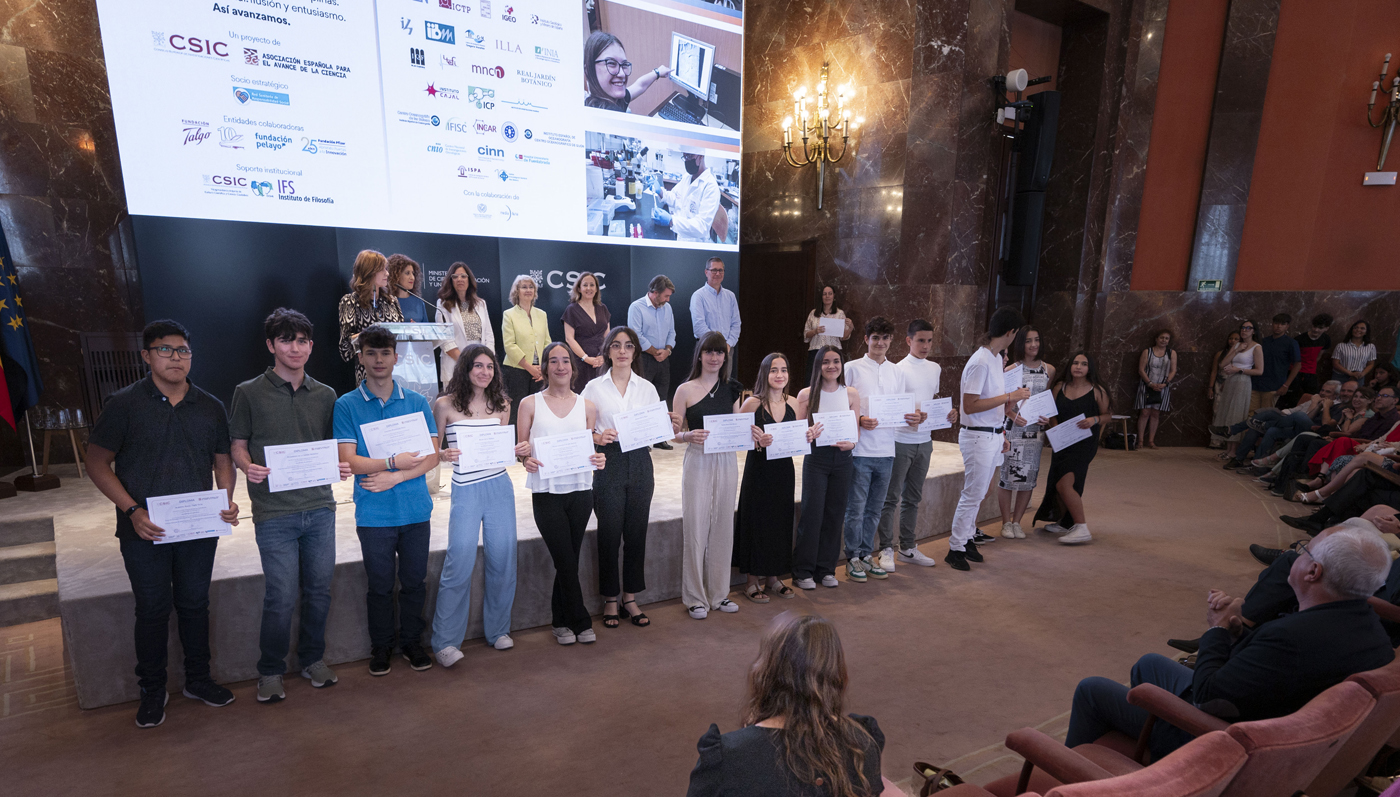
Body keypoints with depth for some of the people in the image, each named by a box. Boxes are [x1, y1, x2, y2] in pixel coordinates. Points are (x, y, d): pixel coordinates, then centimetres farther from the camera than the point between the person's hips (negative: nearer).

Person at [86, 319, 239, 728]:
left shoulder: (210, 407, 6)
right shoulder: (124, 404, -4)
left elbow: (223, 460, 10)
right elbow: (97, 463, -3)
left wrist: (227, 501, -7)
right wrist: (132, 510, -15)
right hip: (145, 530, -2)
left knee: (195, 604, 14)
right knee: (152, 609, 8)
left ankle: (198, 680, 30)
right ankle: (152, 691, 26)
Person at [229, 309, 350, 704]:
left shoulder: (325, 396, 9)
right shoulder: (249, 393, 0)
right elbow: (237, 446, 4)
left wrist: (341, 467, -5)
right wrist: (248, 467, -17)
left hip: (320, 507, 3)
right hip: (274, 512, -3)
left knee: (319, 590, 11)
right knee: (282, 596, 0)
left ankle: (313, 659, 31)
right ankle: (270, 671, 22)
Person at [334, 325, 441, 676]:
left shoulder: (417, 402, 5)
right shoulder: (346, 406, 0)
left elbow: (431, 456, 1)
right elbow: (349, 462, -7)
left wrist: (395, 477, -13)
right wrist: (394, 461, -18)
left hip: (415, 509, 2)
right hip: (374, 513, -1)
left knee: (414, 581, 11)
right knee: (380, 584, 9)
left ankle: (412, 642, 29)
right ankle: (381, 647, 29)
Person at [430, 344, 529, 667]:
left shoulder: (501, 404, 8)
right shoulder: (445, 405, -3)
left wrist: (520, 450, -3)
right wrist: (444, 455, -19)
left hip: (500, 487, 4)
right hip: (466, 491, -3)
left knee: (502, 559, 8)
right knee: (460, 563, -7)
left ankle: (498, 630, 26)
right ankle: (445, 642, 8)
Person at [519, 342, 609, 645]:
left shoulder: (587, 406, 9)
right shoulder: (530, 404, 3)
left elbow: (592, 447, 13)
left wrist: (598, 458, -9)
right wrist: (527, 460, -18)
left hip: (580, 490, 2)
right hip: (546, 492, -2)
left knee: (568, 560, 9)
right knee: (566, 561, -2)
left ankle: (562, 621, 27)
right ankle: (580, 622, 18)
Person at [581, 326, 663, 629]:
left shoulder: (647, 388, 10)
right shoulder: (594, 387, 4)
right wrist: (599, 436, -18)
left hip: (639, 462, 2)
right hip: (608, 462, -2)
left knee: (636, 533, 6)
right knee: (609, 533, 2)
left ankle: (630, 598, 21)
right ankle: (610, 600, 18)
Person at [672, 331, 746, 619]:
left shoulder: (732, 389, 10)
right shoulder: (686, 390, -1)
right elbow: (675, 433, -1)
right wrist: (690, 435, -21)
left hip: (727, 461, 4)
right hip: (698, 462, -3)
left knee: (723, 525, 9)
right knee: (695, 525, -1)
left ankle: (719, 593, 23)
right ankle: (695, 597, 14)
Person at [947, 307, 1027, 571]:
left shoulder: (996, 358, 11)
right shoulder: (980, 363, -20)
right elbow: (969, 406, -23)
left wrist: (1000, 435, 20)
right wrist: (1010, 396, -21)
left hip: (992, 436, 9)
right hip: (978, 437, -9)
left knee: (977, 493, 16)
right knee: (972, 494, -2)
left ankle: (967, 538, 27)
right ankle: (956, 549, 8)